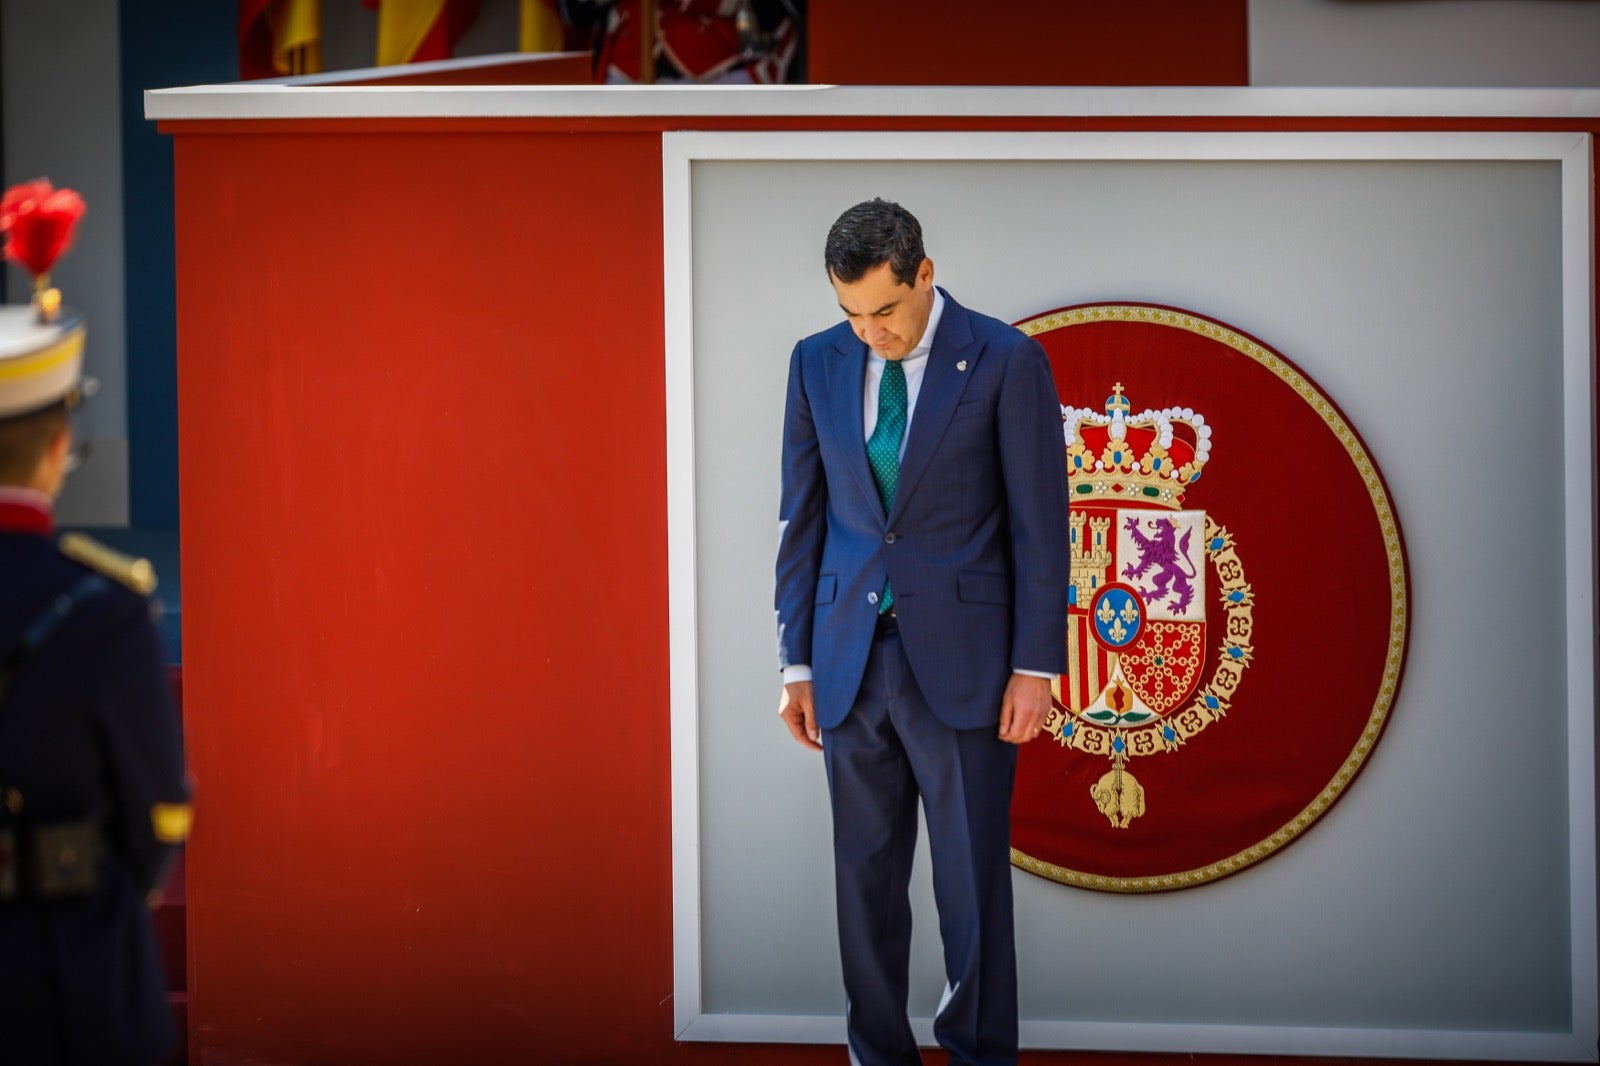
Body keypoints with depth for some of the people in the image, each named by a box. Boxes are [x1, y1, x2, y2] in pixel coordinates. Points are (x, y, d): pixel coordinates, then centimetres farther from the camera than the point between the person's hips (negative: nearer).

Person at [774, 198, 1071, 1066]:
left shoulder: (1006, 361, -6)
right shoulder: (818, 364, 6)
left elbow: (1040, 520, -5)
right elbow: (802, 518, 10)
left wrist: (1035, 666, -8)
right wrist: (797, 662, 7)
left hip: (961, 660, -4)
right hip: (853, 660, 4)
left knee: (973, 882, 0)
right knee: (865, 878, 8)